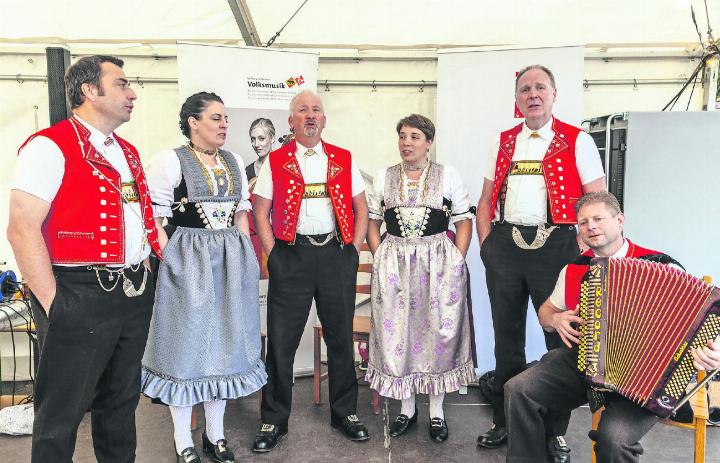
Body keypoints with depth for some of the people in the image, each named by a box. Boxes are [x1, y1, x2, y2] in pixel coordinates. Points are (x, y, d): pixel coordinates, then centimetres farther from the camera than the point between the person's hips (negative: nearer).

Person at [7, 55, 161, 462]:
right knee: (63, 415, 7)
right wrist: (54, 305, -17)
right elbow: (22, 230, -16)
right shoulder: (50, 146, -10)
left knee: (122, 403, 20)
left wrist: (145, 272, 14)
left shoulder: (128, 152, 15)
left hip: (135, 295, 8)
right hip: (81, 298, -7)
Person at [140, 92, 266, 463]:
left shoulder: (233, 162, 12)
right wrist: (172, 262, -14)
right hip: (188, 263, -5)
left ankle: (215, 433, 27)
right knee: (187, 343, 3)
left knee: (224, 342, 11)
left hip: (230, 263, 6)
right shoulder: (169, 161, -6)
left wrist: (242, 255, 8)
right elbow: (153, 216, -10)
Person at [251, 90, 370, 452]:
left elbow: (361, 209, 12)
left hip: (337, 253, 2)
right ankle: (274, 419, 19)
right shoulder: (275, 162, 5)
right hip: (291, 255, -1)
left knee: (341, 337, 10)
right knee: (281, 340, 3)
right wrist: (273, 255, -5)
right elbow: (260, 212, 4)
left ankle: (345, 412, 28)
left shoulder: (343, 160, 10)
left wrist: (352, 251, 3)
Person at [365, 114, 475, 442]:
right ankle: (406, 408, 23)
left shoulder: (448, 175, 3)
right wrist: (380, 258, 0)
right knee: (397, 332, 6)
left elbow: (464, 222, 2)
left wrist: (456, 260, -7)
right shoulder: (383, 177, 9)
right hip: (393, 265, 2)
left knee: (438, 331, 4)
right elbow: (372, 222, 11)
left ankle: (436, 410, 21)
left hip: (439, 264, -2)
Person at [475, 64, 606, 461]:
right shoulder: (502, 143, 13)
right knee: (506, 336, 13)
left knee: (561, 337, 5)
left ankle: (557, 431, 23)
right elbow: (485, 201, 14)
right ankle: (504, 420, 29)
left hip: (555, 245, -3)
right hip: (505, 246, 4)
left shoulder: (577, 142, 1)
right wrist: (487, 245, 4)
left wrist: (583, 251, -12)